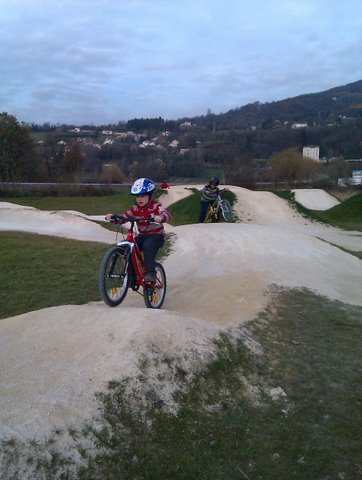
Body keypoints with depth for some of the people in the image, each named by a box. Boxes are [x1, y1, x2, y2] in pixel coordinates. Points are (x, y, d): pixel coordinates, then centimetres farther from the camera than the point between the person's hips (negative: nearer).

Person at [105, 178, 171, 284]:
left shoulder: (156, 206, -11)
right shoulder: (135, 208, 4)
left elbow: (167, 214, -28)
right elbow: (123, 217, 0)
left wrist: (160, 218, -52)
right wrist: (113, 217, -20)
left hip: (156, 235, -5)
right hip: (142, 235, 5)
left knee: (148, 246, -36)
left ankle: (150, 273, -29)